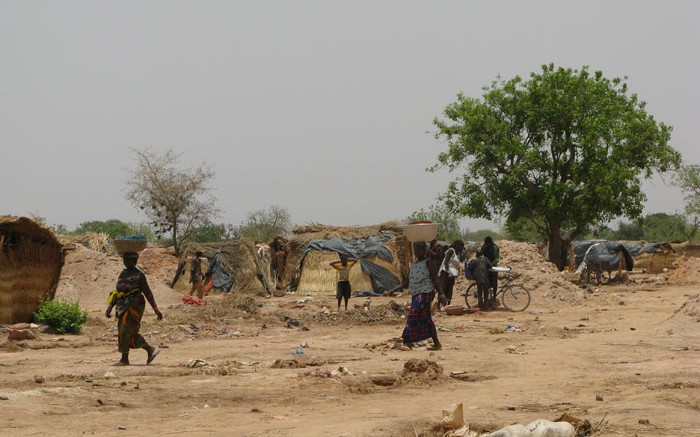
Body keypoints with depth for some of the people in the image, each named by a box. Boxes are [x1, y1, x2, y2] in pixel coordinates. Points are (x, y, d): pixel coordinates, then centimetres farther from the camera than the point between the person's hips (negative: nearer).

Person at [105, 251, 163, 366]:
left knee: (125, 332, -10)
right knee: (131, 334, 6)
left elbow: (147, 292, -6)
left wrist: (156, 309, -10)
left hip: (133, 307, -7)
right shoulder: (123, 274, 15)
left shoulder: (139, 275, -5)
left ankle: (124, 359, -2)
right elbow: (118, 292, 18)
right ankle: (151, 350, 19)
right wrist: (109, 307, 11)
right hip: (123, 307, 7)